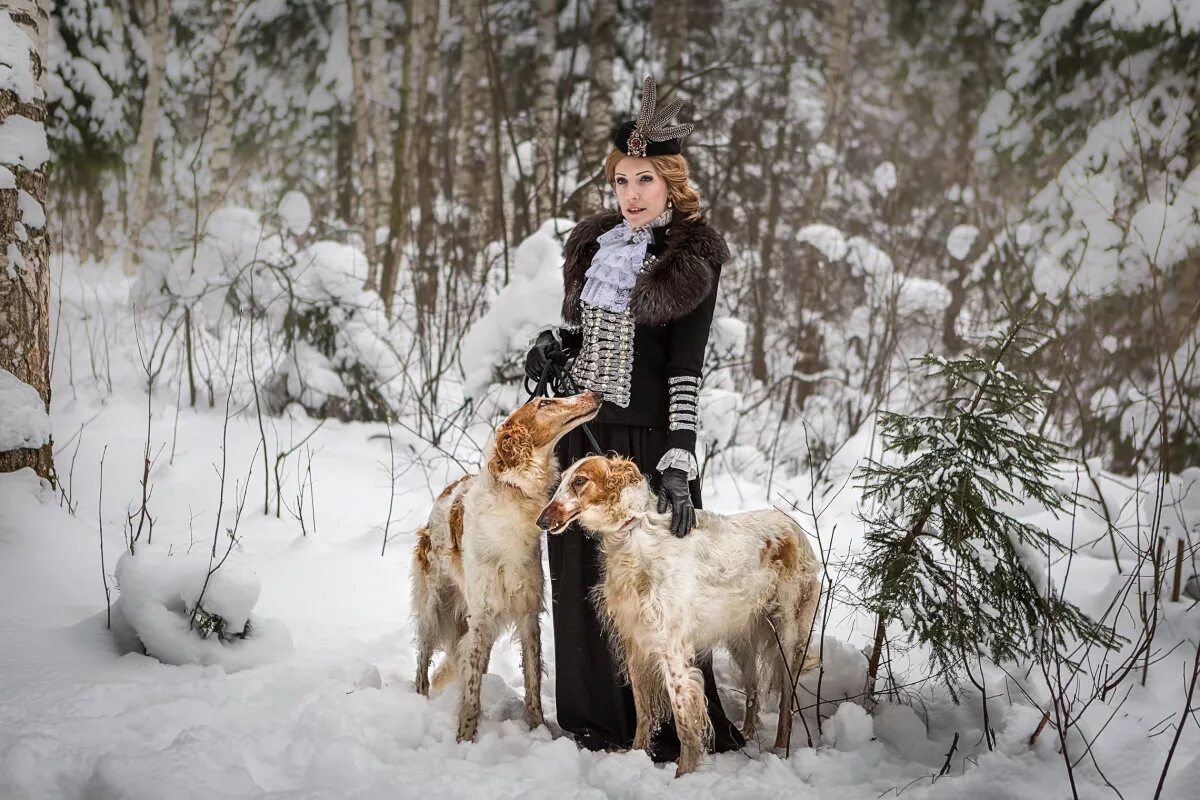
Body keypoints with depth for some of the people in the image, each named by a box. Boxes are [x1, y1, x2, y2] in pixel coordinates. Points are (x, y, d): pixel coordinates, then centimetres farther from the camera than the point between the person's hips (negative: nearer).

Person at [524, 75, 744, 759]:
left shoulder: (694, 258, -5)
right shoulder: (592, 244, 11)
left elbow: (687, 365, -11)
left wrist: (678, 461, -18)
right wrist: (556, 344, 1)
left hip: (648, 435, -5)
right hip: (580, 429, 5)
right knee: (581, 572, 8)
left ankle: (674, 728, 9)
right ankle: (595, 720, 21)